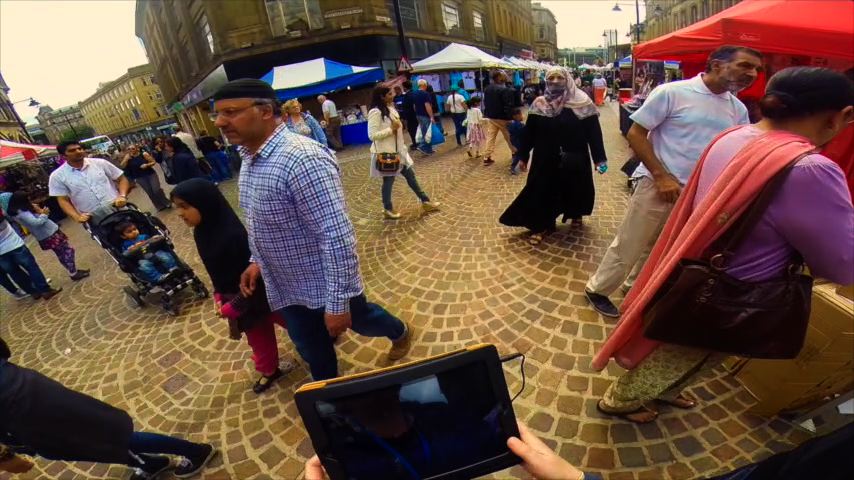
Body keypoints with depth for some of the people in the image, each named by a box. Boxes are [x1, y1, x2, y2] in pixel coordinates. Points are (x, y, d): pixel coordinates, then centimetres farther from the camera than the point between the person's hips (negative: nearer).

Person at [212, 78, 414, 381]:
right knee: (312, 352, 23)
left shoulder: (302, 159, -30)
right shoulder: (249, 158, 1)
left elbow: (337, 237, -32)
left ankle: (400, 333, 54)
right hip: (286, 285, 7)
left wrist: (338, 303, -28)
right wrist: (257, 260, 8)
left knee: (360, 321, 22)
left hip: (325, 283, -7)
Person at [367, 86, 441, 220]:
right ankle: (388, 209, 23)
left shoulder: (390, 108, 9)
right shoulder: (375, 112, -18)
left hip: (397, 150, 9)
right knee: (388, 180, 4)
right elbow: (372, 135, -23)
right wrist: (391, 129, -22)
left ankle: (425, 201, 21)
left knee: (410, 174, 12)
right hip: (385, 152, -8)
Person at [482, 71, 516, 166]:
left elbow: (485, 103, 15)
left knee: (490, 137, 8)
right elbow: (508, 106, -22)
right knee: (509, 138, 11)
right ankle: (515, 153, 27)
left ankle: (486, 158, 6)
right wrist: (510, 118, -18)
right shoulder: (505, 90, -19)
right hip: (502, 118, -6)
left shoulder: (487, 89, 6)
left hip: (490, 117, 6)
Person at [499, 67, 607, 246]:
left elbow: (594, 132, -5)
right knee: (543, 190, 4)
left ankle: (576, 214, 44)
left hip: (575, 160, -1)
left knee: (574, 188, 13)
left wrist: (599, 158, -7)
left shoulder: (582, 103, -6)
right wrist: (523, 156, 4)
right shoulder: (539, 104, -1)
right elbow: (529, 132, 3)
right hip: (545, 159, 1)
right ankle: (542, 225, 20)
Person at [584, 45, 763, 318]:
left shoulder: (738, 109, 8)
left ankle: (635, 287, 37)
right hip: (657, 186, -6)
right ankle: (597, 289, 19)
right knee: (628, 246, 1)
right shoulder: (672, 92, -10)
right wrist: (661, 176, -16)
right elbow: (635, 134, -11)